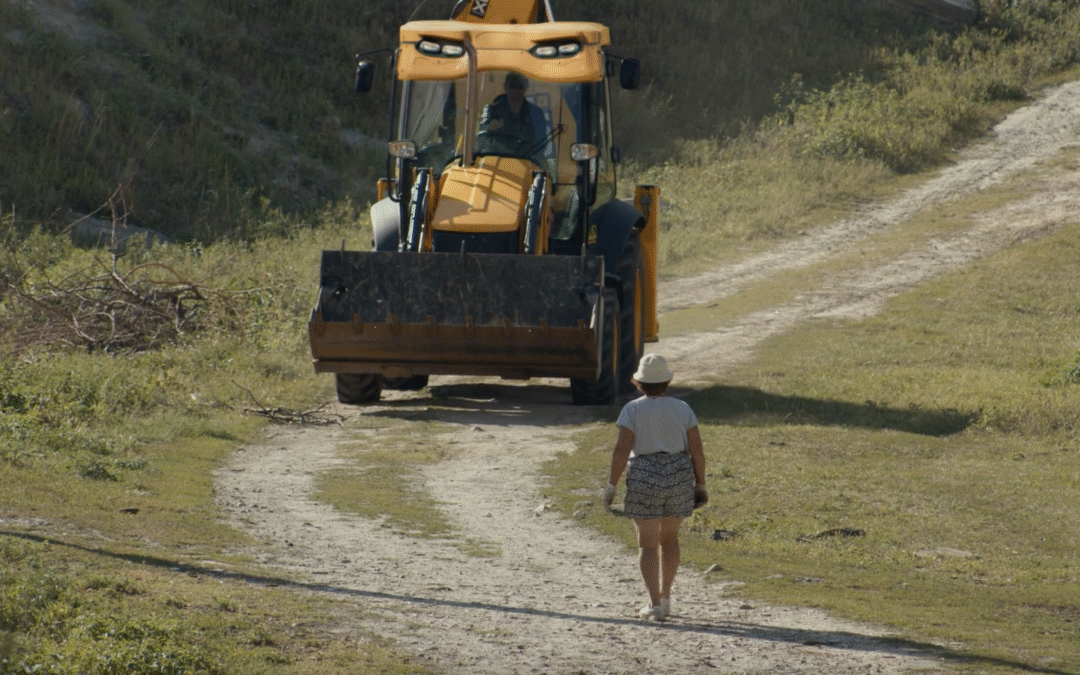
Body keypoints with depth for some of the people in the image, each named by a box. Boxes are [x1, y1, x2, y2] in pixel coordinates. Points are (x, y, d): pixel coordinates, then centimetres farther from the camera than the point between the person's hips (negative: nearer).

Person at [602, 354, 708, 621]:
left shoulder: (633, 410, -6)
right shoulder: (682, 409, 2)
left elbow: (621, 450, -11)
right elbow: (697, 450, 0)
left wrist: (611, 486, -6)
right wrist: (700, 485, 8)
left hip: (644, 479, -3)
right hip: (679, 477, 3)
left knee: (647, 543, 3)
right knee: (669, 537, 21)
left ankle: (655, 605, -5)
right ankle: (665, 597, 25)